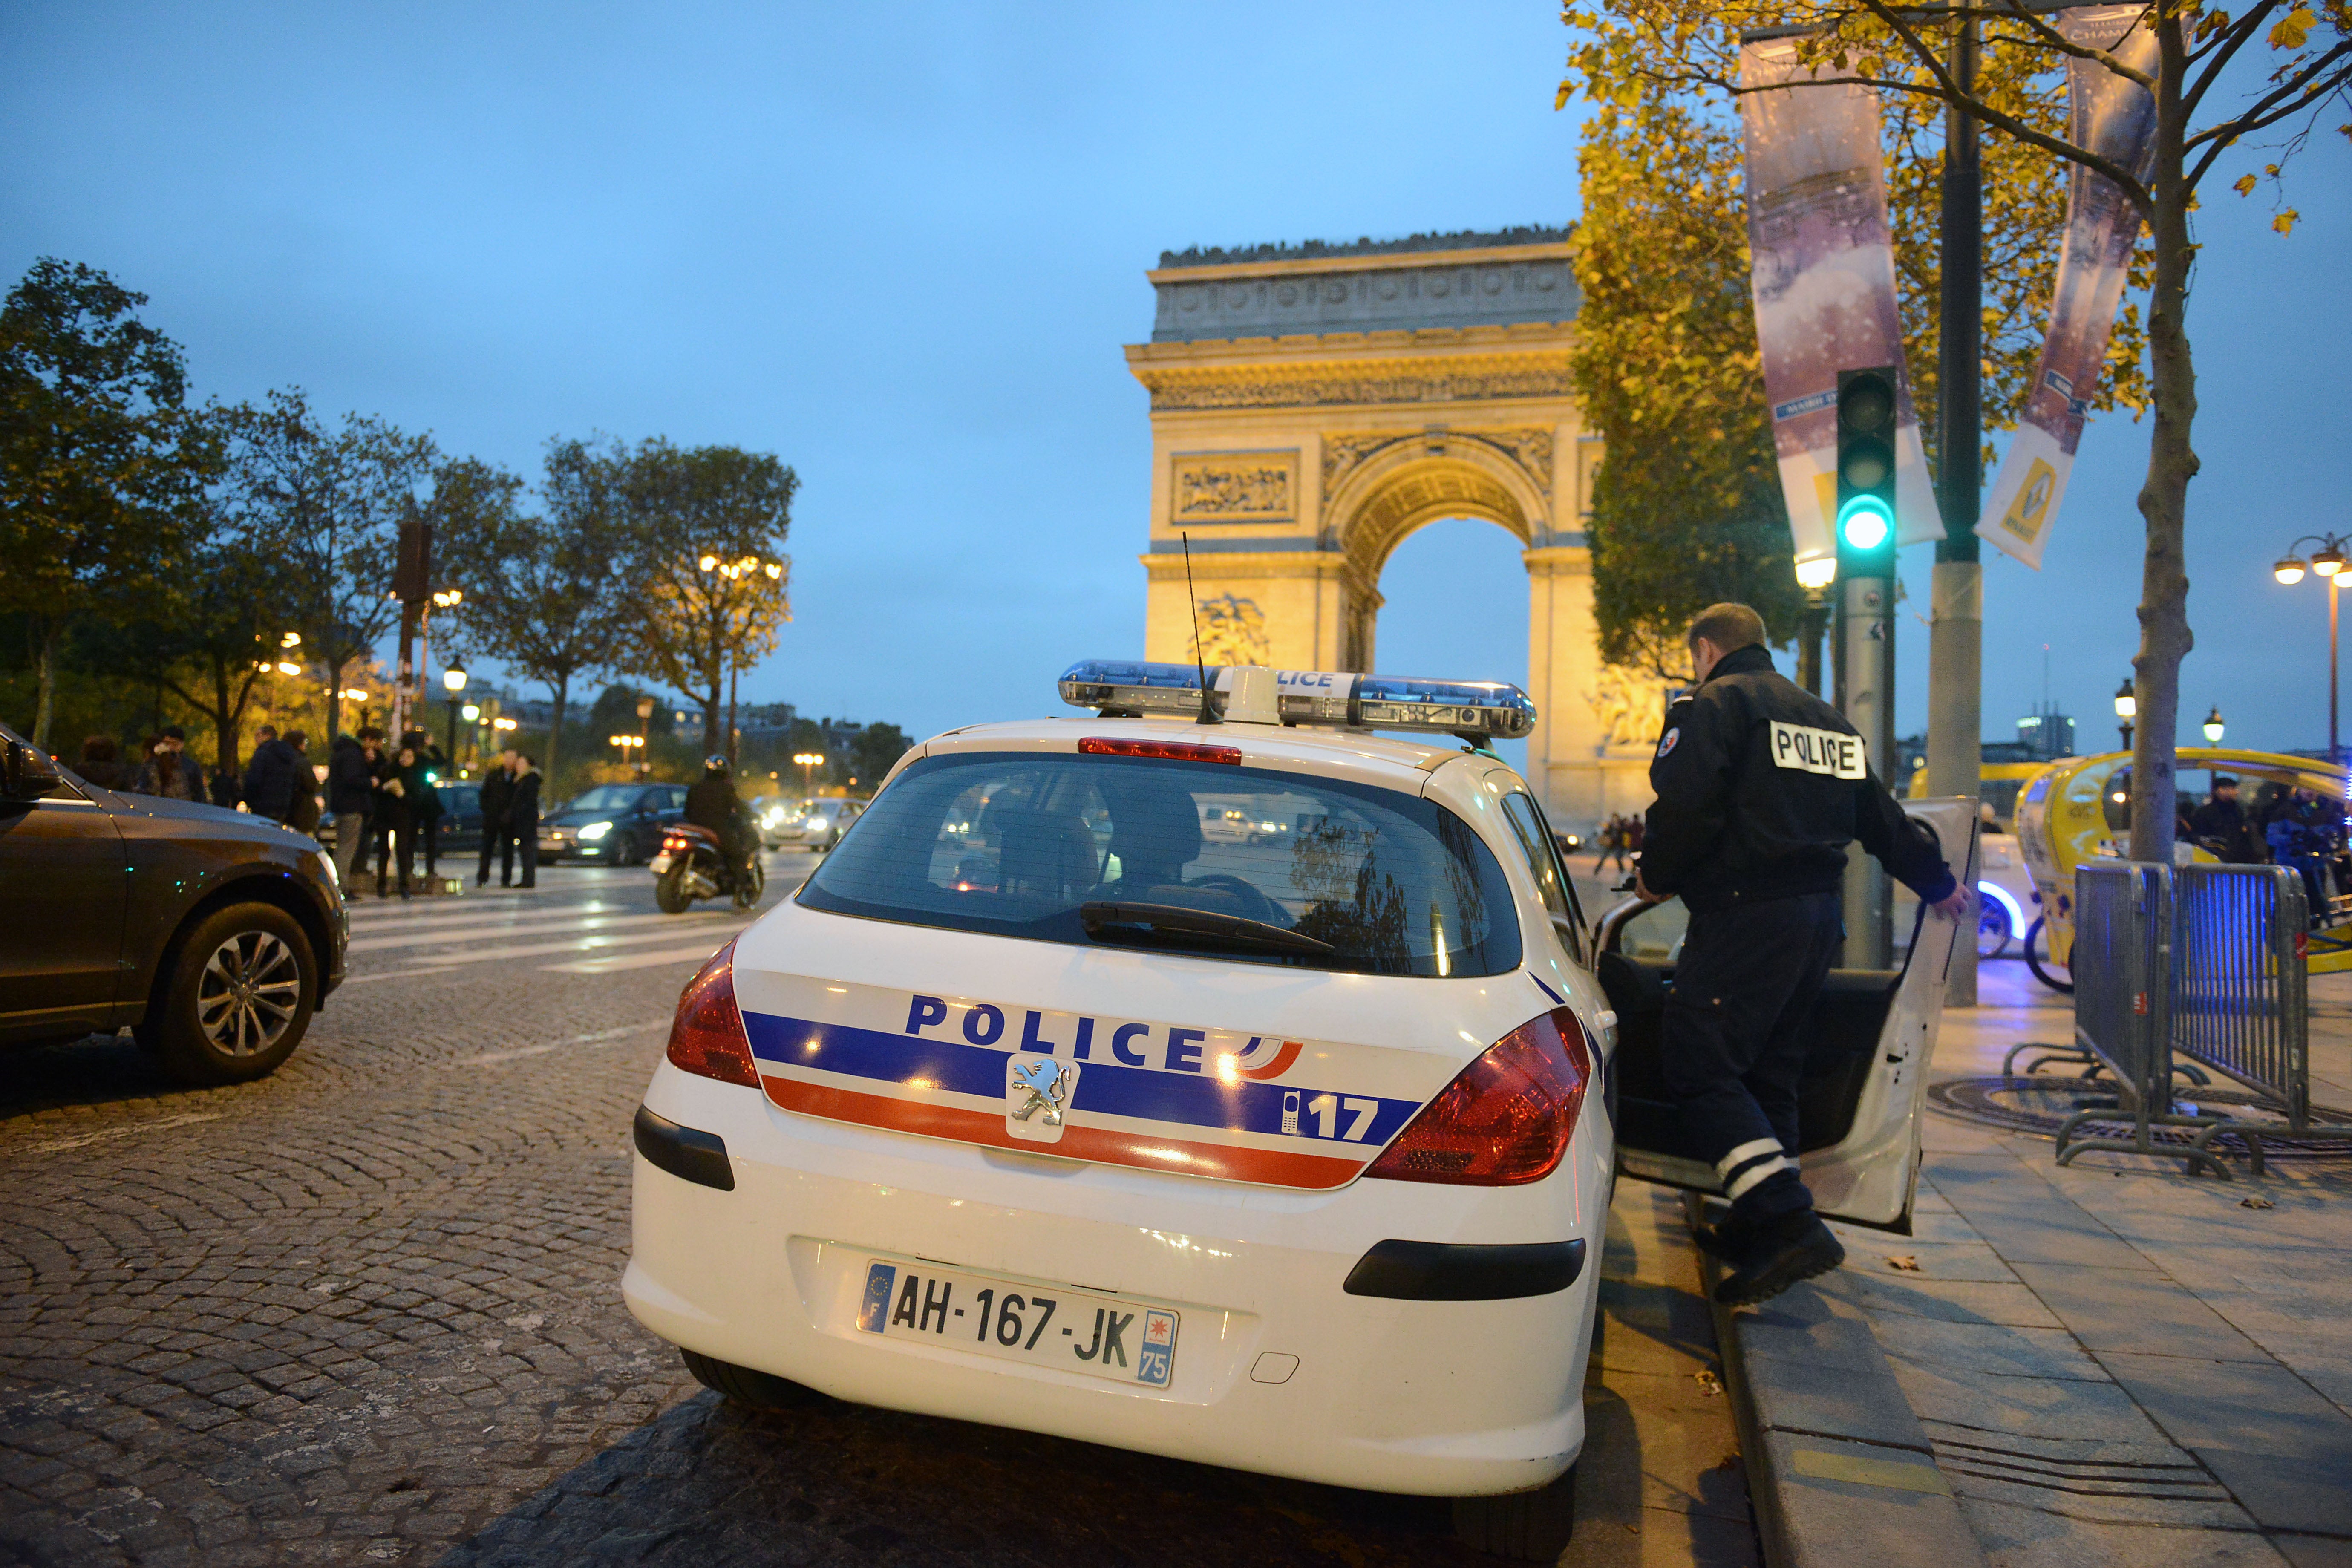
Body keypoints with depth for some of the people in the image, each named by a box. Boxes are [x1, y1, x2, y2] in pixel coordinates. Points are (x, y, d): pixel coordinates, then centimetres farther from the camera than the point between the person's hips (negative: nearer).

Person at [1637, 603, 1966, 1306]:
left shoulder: (1714, 705, -5)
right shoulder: (1826, 719, 22)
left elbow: (1684, 805, -19)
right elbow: (1879, 815, 27)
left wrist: (1654, 876, -2)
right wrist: (1936, 883, 39)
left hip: (1745, 915, -9)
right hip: (1818, 915, 9)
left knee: (1702, 1071, -9)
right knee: (1769, 1071, 16)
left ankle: (1792, 1225, -18)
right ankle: (1761, 1226, 23)